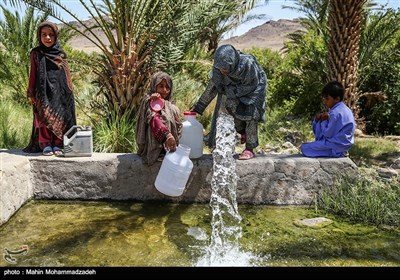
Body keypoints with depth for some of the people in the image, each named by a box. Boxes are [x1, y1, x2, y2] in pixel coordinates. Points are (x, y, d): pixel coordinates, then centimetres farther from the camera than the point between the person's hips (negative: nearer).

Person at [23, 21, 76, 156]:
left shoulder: (61, 54, 9)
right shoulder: (36, 53, 5)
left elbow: (66, 74, 11)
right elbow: (33, 73, 5)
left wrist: (69, 91, 6)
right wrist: (31, 94, 0)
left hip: (59, 91, 2)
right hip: (43, 91, -2)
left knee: (59, 118, 0)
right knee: (44, 117, -4)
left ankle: (57, 145, 6)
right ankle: (45, 145, 2)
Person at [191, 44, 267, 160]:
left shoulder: (248, 64, -40)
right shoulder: (218, 69, -25)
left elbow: (250, 86, -26)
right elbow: (211, 88, -13)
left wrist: (230, 91, -26)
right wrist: (198, 107, -12)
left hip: (255, 87, -4)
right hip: (237, 88, 4)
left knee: (250, 112, -18)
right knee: (230, 105, -17)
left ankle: (250, 149, -7)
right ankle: (242, 131, 13)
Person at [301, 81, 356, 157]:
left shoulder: (335, 113, -21)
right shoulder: (343, 109, 13)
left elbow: (328, 133, -19)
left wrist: (324, 121, -7)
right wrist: (317, 119, -3)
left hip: (335, 147, -10)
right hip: (342, 144, 10)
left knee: (304, 147, -10)